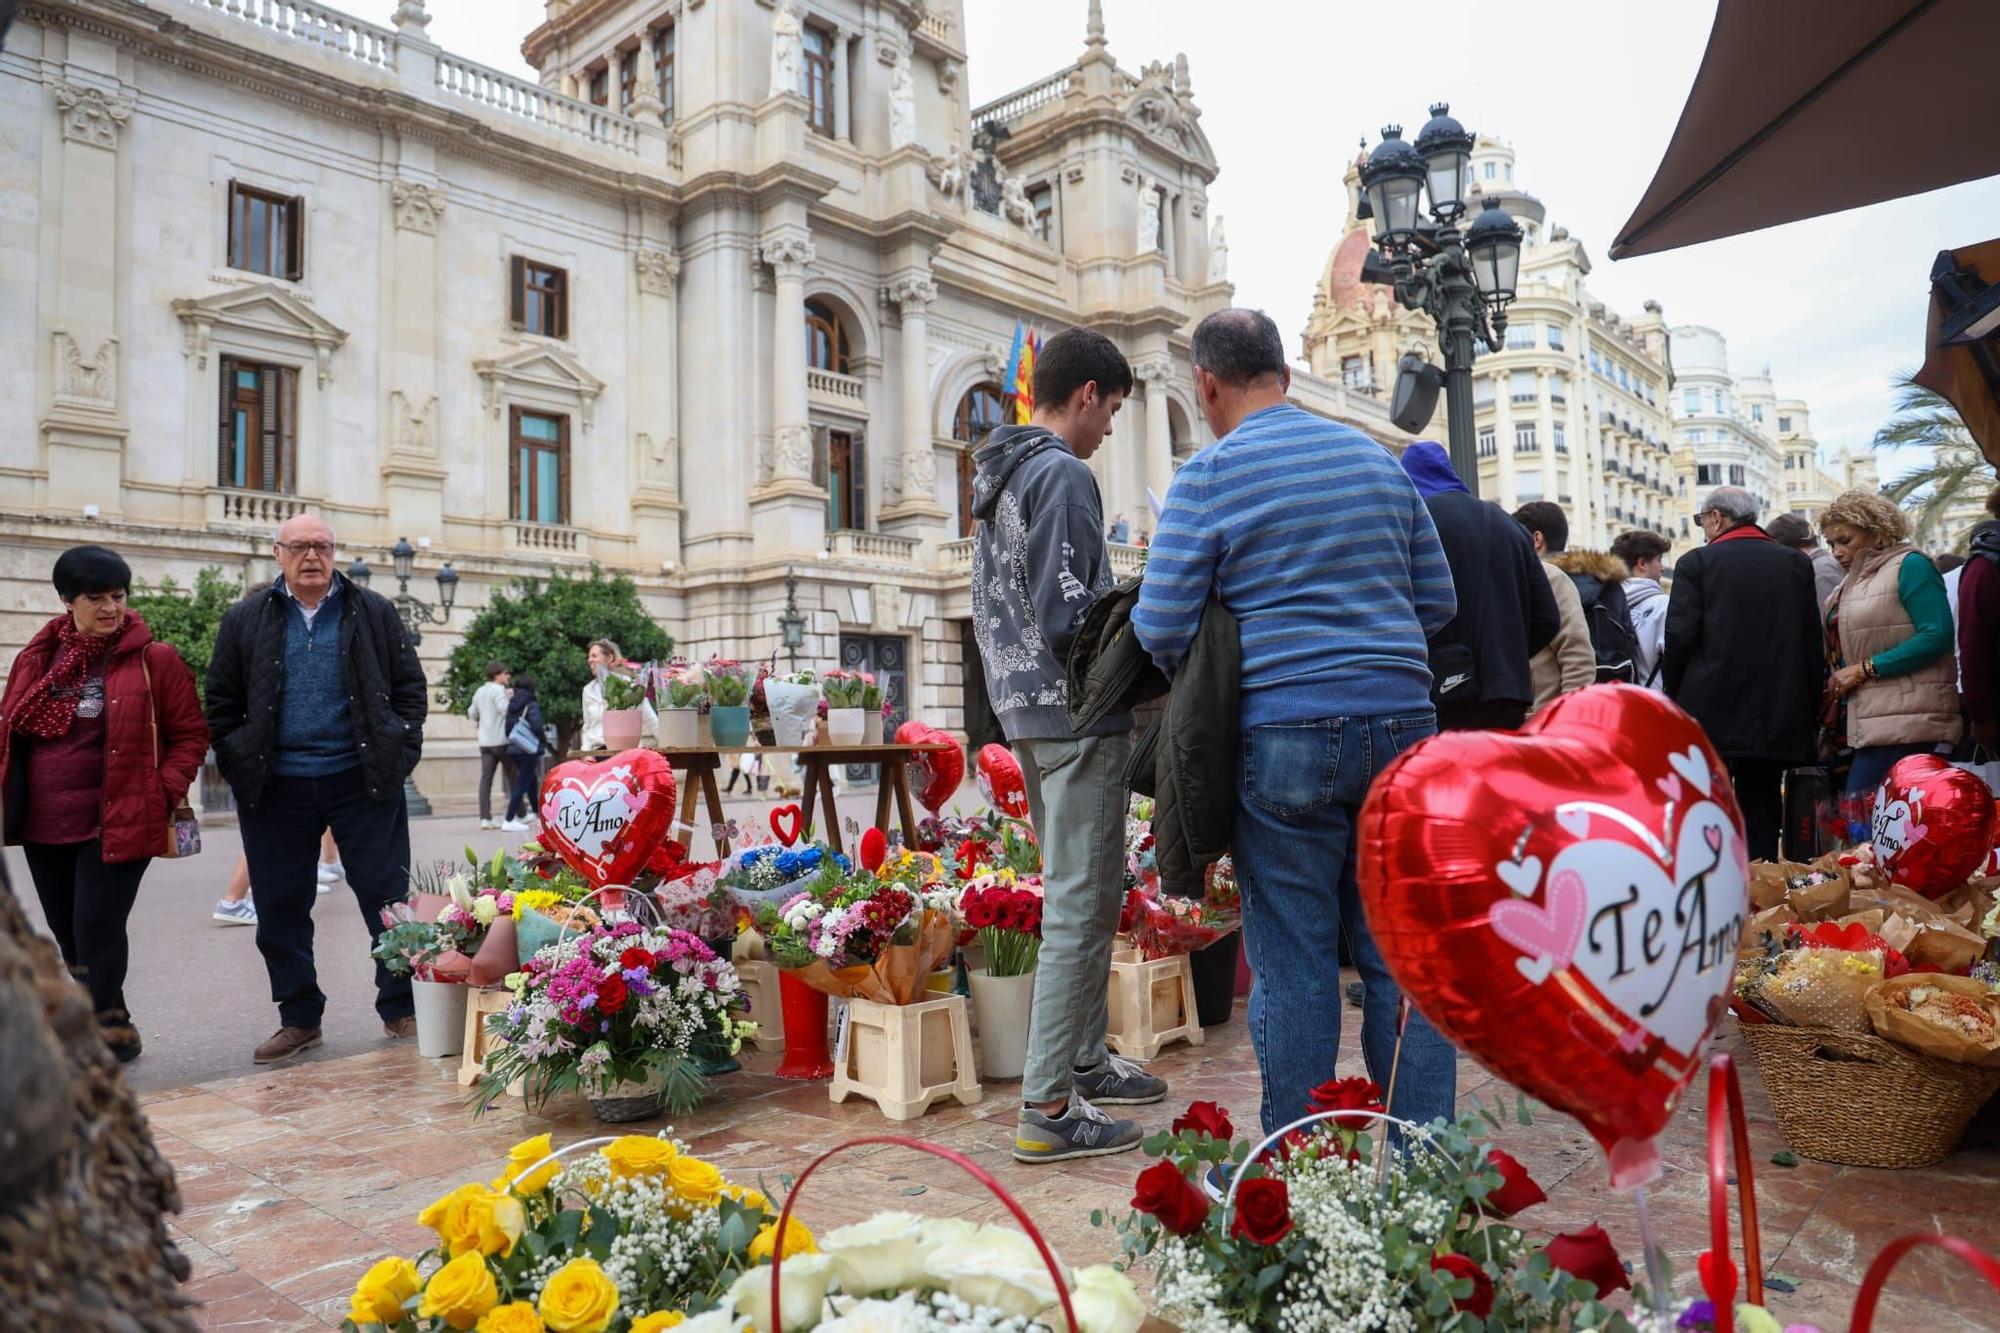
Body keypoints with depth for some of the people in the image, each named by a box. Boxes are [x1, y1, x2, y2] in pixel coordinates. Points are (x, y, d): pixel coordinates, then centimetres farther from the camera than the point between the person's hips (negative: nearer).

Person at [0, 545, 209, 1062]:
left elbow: (191, 734, -2)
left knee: (96, 928, -7)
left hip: (117, 822, -5)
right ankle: (110, 1027, 27)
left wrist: (163, 792, -13)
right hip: (42, 825, 6)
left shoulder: (154, 660, -4)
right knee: (67, 933, 13)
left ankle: (106, 1030, 5)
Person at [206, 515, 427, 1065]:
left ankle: (401, 1009, 15)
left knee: (387, 896, 2)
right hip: (275, 788, 2)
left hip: (363, 779, -1)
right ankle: (299, 1018, 23)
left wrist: (400, 751, -2)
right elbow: (223, 701, 10)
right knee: (281, 909, 8)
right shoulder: (245, 620, 8)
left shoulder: (374, 613, 5)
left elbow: (409, 685, 6)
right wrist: (237, 764, 2)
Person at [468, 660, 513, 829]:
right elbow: (505, 710, -22)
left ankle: (485, 818, -7)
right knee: (512, 777, 5)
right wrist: (511, 698, -6)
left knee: (485, 778, 0)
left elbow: (473, 715, 22)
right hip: (502, 740, -6)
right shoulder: (499, 690, -9)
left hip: (485, 742, 6)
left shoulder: (479, 692, 15)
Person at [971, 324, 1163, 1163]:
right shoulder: (1065, 475, -14)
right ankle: (1047, 1109, 2)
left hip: (1025, 711, 10)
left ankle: (1085, 1061, 30)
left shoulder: (998, 477, 16)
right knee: (1081, 906, -5)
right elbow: (1068, 617, -21)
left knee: (1079, 894, 19)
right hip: (1076, 716, -10)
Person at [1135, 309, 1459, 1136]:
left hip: (1286, 733, -5)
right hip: (1401, 724, 5)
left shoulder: (1209, 475, -3)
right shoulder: (1378, 459, 13)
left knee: (1292, 964, 4)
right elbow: (1439, 603, 15)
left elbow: (1162, 631, -8)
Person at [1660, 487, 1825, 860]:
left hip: (1710, 711, -3)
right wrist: (1810, 714, 11)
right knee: (1762, 809, 8)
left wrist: (1673, 698, 3)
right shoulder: (1797, 563, 8)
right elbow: (1813, 641, 6)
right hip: (1777, 715, 3)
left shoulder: (1696, 563, -4)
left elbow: (1680, 637, -10)